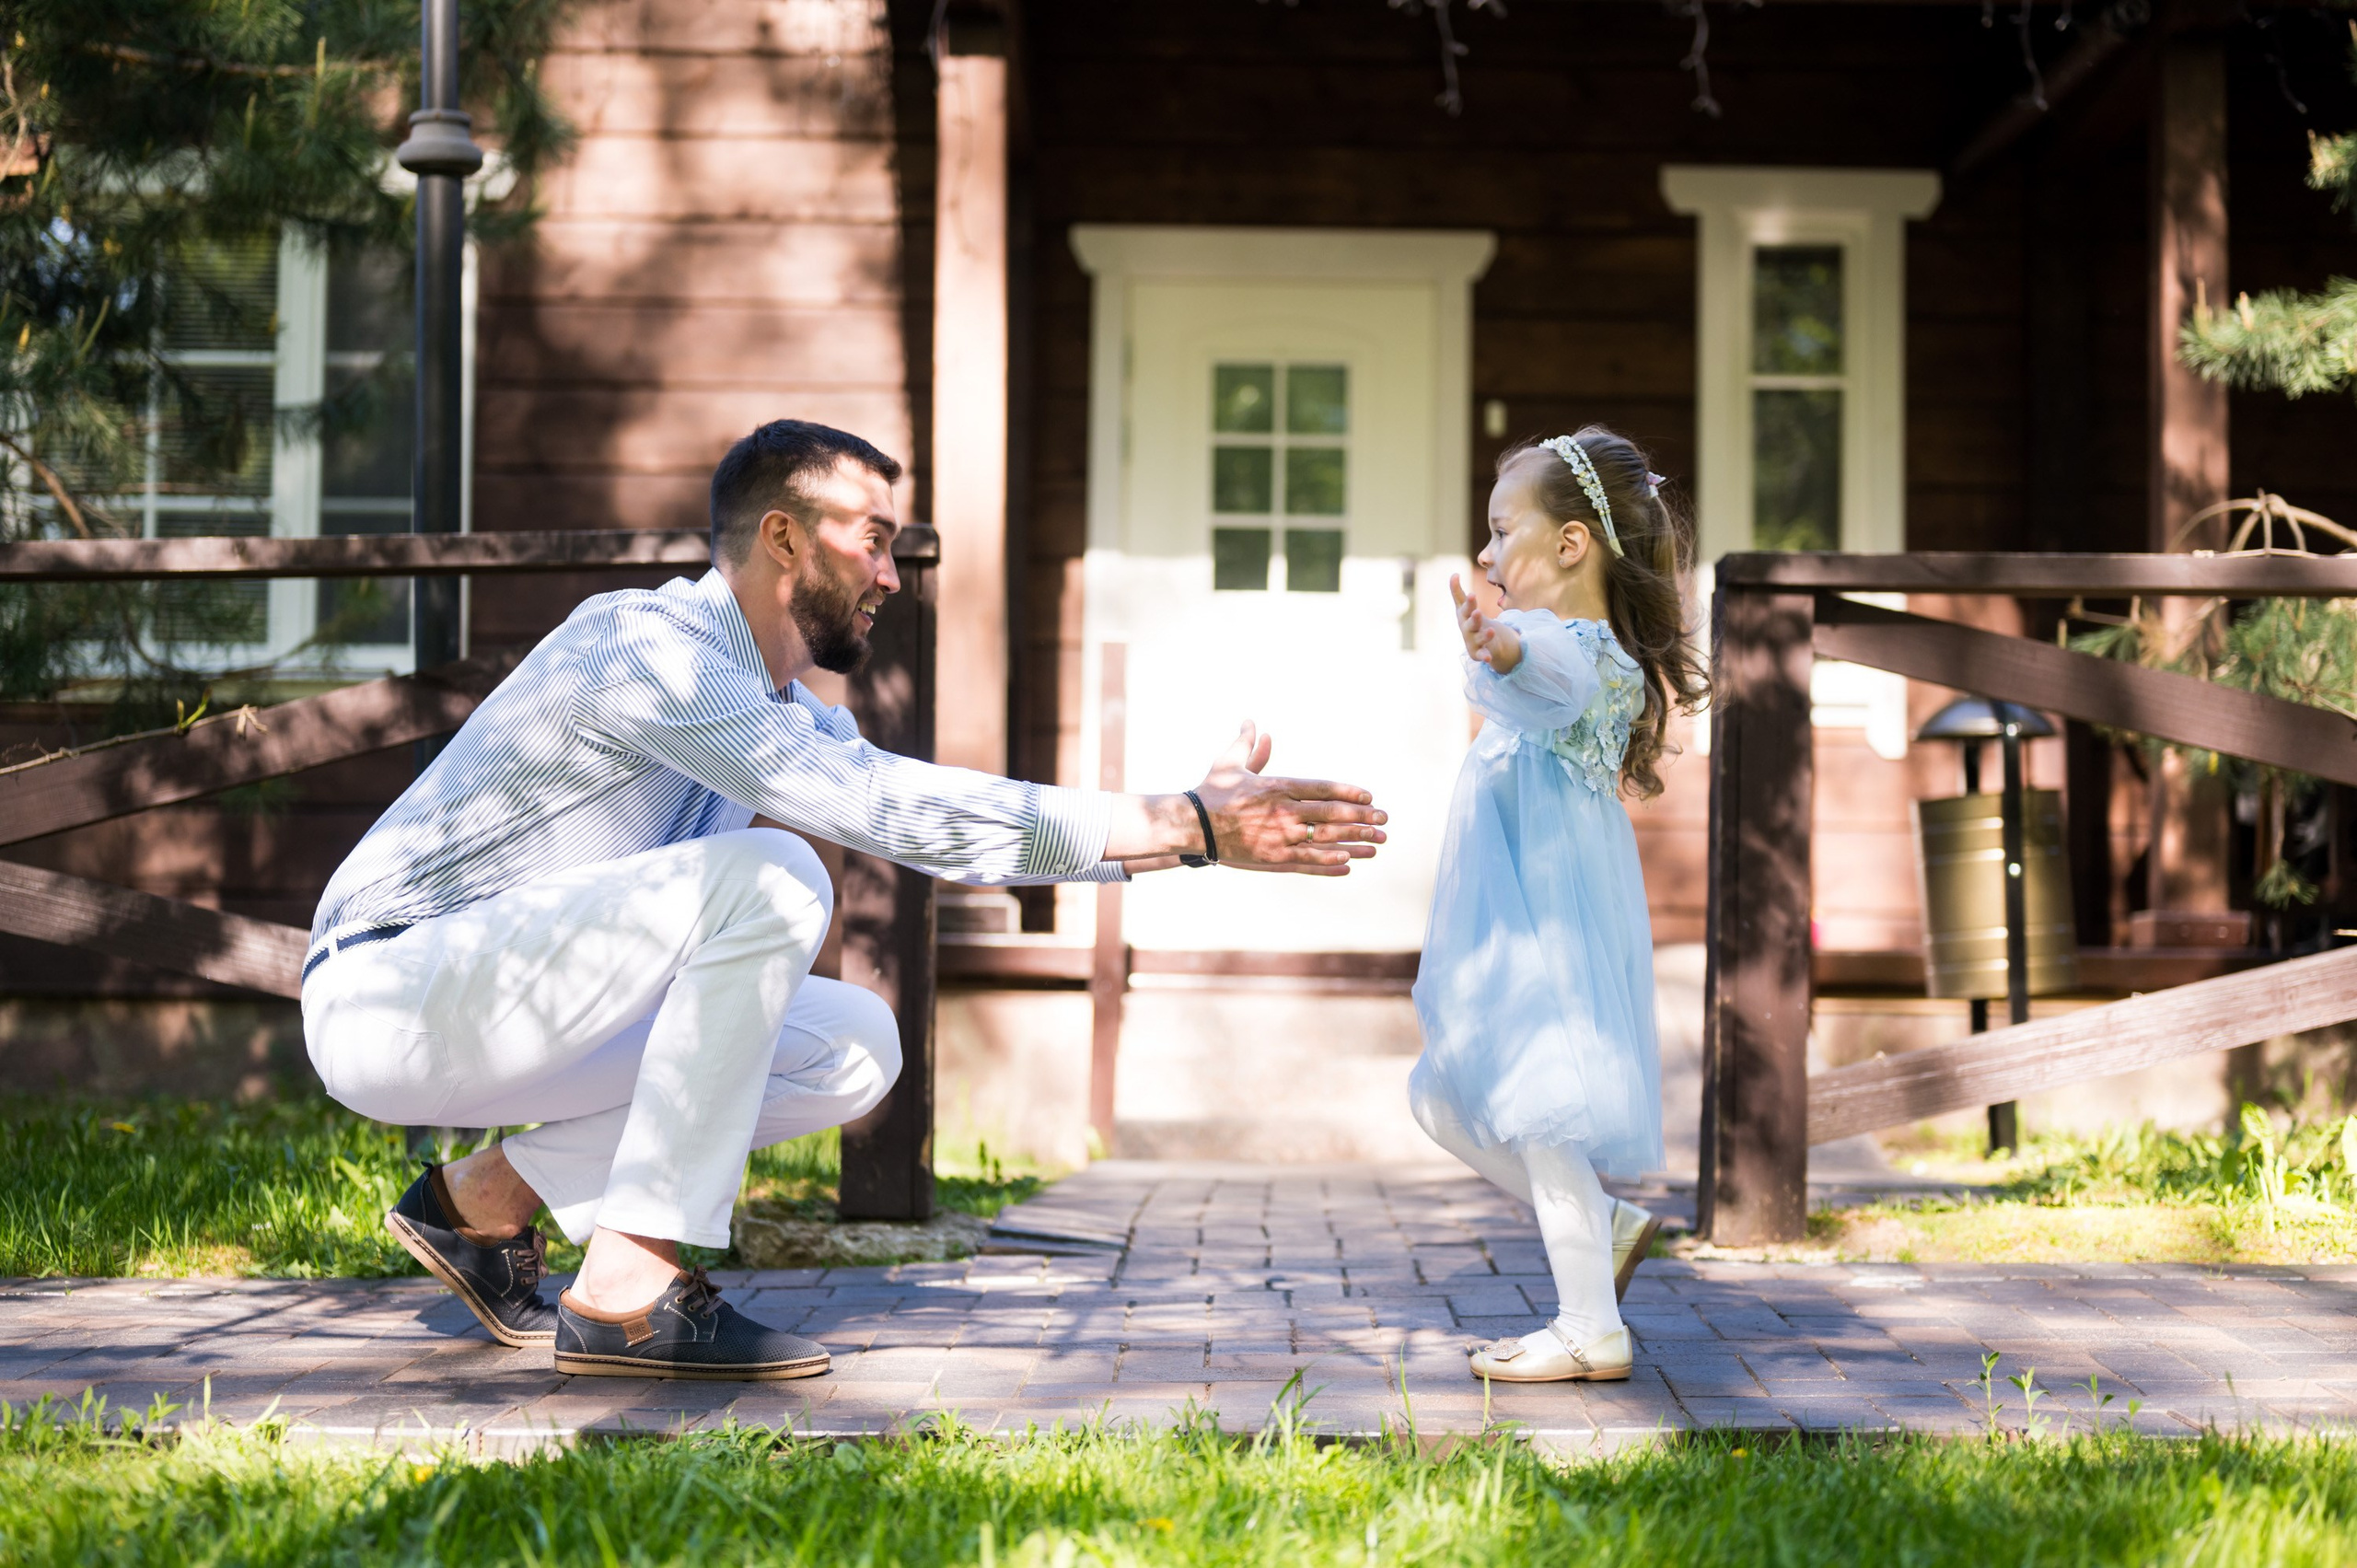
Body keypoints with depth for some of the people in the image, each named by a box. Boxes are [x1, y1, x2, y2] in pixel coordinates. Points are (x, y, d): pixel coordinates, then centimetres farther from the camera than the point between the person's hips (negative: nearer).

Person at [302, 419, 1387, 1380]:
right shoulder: (644, 643, -20)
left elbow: (948, 833, 9)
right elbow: (888, 807, -29)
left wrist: (1192, 820, -2)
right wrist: (1184, 829, -30)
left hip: (502, 1006, 9)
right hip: (385, 995, -9)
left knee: (854, 1049, -3)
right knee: (766, 881, -27)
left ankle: (490, 1199, 5)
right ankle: (630, 1292, -25)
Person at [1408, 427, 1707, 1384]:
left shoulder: (1579, 650, -18)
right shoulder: (1577, 650, 15)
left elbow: (1553, 672, -44)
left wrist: (1502, 651, -64)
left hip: (1550, 927, -11)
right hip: (1510, 928, 11)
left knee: (1535, 1110, -7)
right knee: (1447, 1101, 15)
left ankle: (1592, 1332, 2)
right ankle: (1606, 1226, 23)